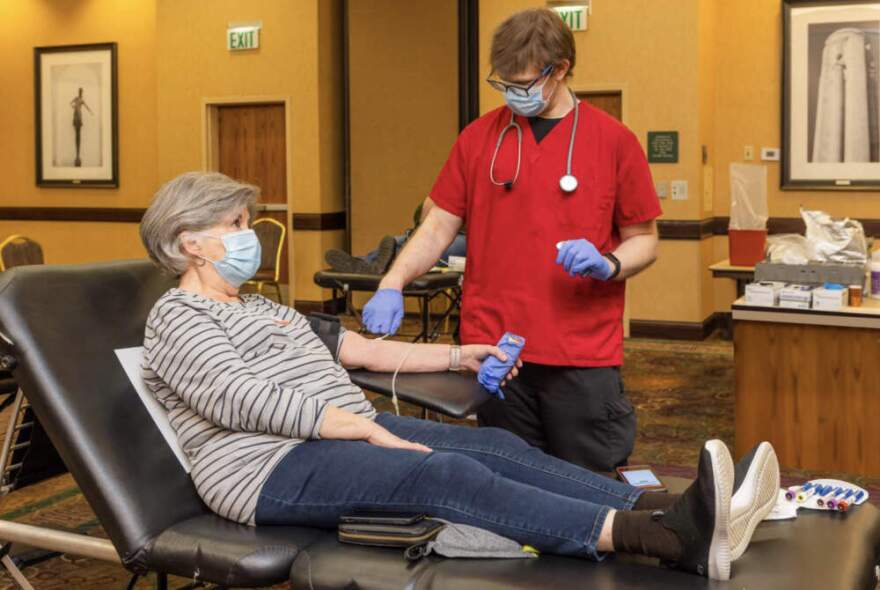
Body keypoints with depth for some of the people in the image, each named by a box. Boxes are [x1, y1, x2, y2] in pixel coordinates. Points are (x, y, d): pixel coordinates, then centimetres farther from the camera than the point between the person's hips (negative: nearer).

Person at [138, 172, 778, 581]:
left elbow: (353, 348, 23)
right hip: (276, 468, -9)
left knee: (497, 446, -13)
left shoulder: (260, 308, 26)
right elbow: (249, 402, -16)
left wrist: (454, 356, 16)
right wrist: (373, 431, -20)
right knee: (446, 473, -30)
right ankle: (670, 539, -43)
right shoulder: (178, 319, -2)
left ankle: (669, 514, -28)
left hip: (352, 432, 9)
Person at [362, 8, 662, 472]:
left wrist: (609, 264, -14)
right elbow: (438, 226, 8)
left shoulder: (614, 141, 1)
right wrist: (391, 285, -7)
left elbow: (643, 240, 6)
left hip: (584, 358, -1)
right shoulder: (478, 137, 6)